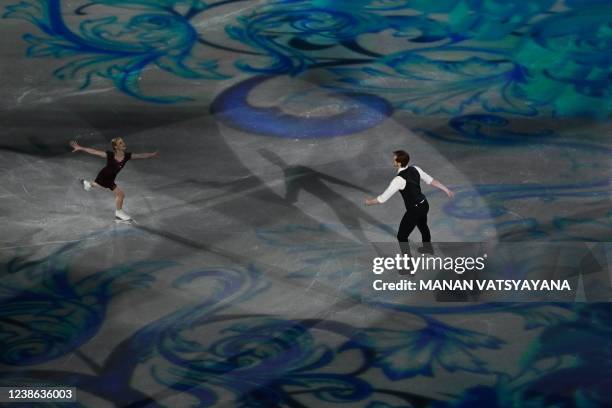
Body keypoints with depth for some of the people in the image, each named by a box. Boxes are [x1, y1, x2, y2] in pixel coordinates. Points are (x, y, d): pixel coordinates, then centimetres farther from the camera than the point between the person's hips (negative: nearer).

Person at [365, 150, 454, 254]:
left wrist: (370, 202, -6)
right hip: (424, 205, 9)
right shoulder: (415, 169, -6)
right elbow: (431, 180, 1)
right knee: (422, 226, 38)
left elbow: (384, 198, -24)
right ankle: (428, 248, 64)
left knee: (402, 236, 6)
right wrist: (446, 190, 12)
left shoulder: (399, 179, -28)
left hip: (414, 210, -9)